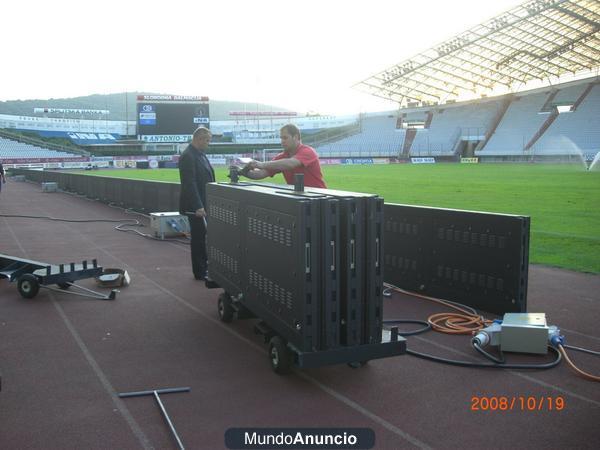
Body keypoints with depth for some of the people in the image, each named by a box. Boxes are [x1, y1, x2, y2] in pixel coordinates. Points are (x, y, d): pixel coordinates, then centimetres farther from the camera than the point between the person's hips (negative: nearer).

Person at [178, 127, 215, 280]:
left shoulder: (201, 154, 13)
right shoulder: (188, 156, -17)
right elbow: (189, 184, -23)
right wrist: (198, 206, -26)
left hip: (204, 204, 9)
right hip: (196, 206, -9)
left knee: (204, 236, 14)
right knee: (198, 238, -1)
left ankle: (205, 266, 24)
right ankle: (200, 272, 9)